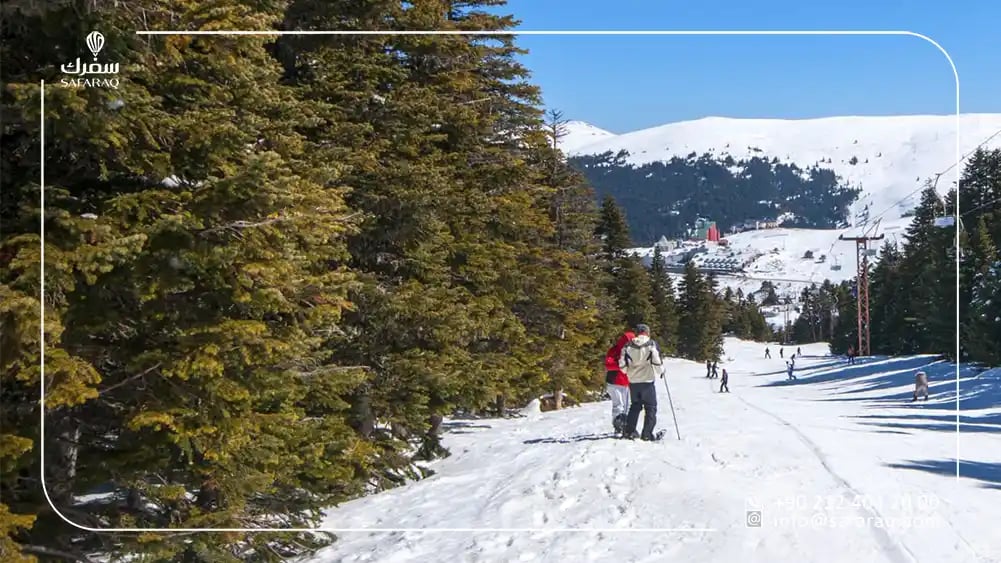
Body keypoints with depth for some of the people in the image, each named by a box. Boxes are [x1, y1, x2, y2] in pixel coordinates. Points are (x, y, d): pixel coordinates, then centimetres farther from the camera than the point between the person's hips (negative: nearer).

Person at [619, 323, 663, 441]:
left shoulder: (628, 346, 2)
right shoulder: (651, 344, -7)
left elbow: (622, 364, 0)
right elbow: (657, 361, -13)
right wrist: (660, 372, 6)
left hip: (633, 381, 4)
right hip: (647, 381, -4)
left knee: (635, 406, 18)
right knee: (650, 407, 6)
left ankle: (629, 431, 12)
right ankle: (647, 433, -2)